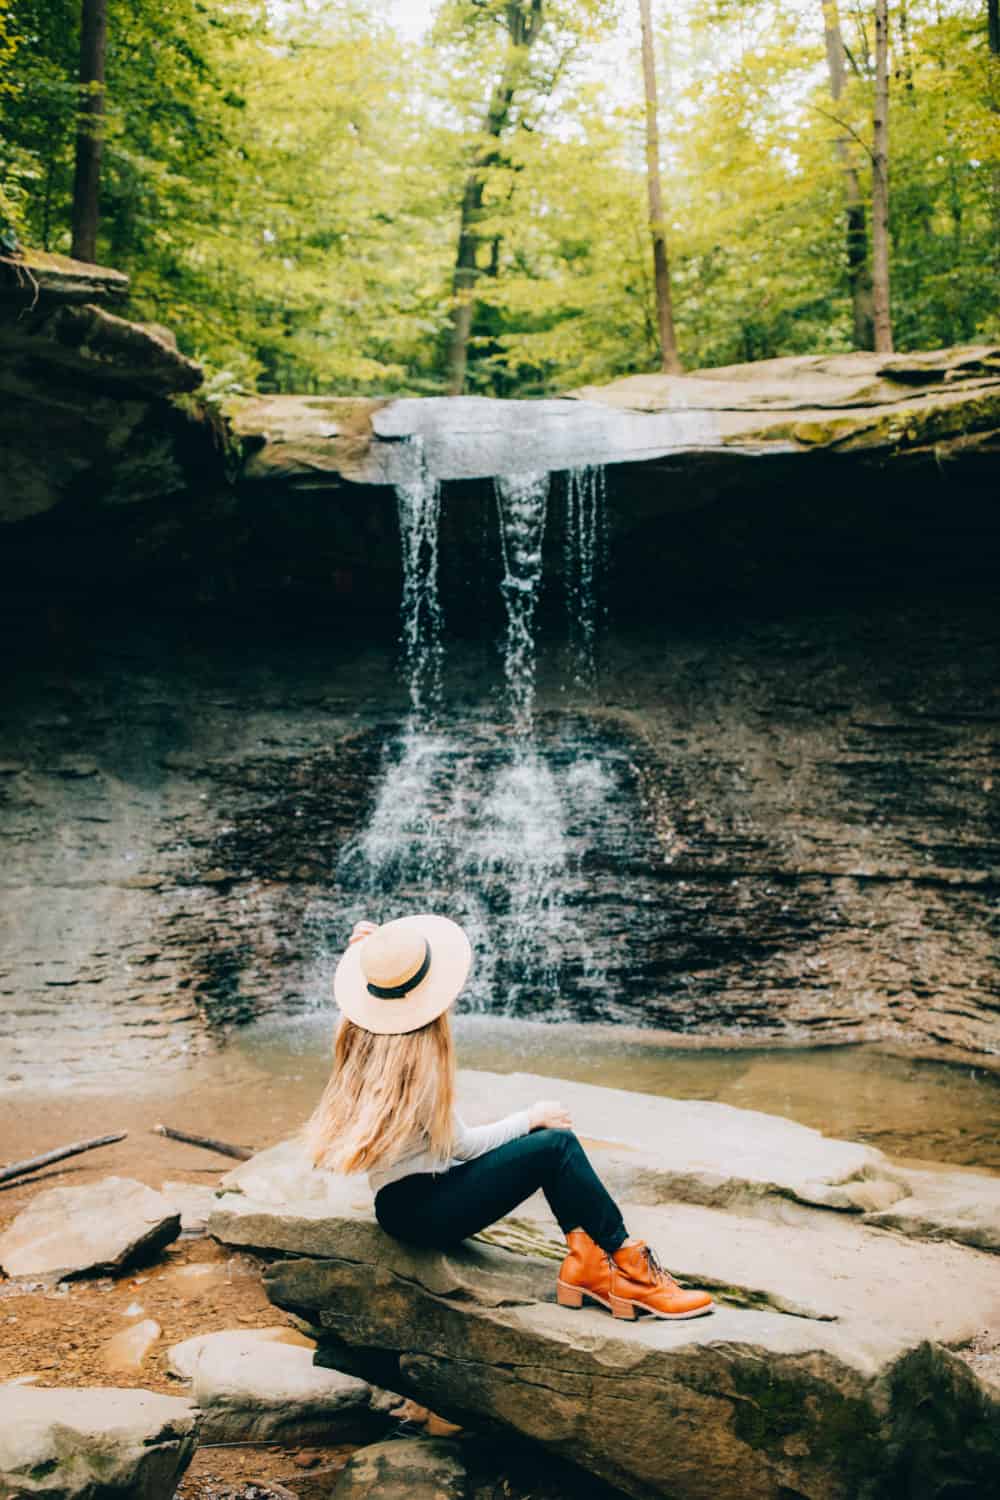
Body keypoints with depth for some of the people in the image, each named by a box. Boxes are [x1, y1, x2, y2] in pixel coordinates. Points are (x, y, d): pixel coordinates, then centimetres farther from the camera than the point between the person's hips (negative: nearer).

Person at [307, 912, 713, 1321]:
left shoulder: (364, 1031, 0)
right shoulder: (418, 1050, -24)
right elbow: (457, 1145, -16)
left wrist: (373, 950, 6)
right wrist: (530, 1118, -3)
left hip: (403, 1199, 9)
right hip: (419, 1209, -9)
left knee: (553, 1136, 2)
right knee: (557, 1145, -16)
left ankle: (585, 1258, -8)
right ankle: (629, 1261, -5)